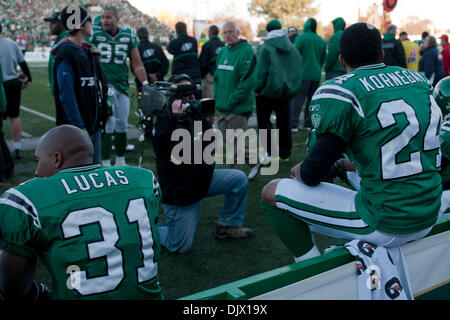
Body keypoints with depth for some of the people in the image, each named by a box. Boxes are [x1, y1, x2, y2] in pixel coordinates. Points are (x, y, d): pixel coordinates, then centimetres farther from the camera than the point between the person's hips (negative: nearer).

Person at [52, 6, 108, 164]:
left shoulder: (88, 50, 13)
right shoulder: (66, 54, -15)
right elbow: (66, 95, -20)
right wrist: (79, 126, -22)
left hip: (94, 122, 9)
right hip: (77, 126, -9)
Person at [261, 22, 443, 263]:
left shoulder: (340, 92, -14)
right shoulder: (418, 80, 8)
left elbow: (313, 176, -13)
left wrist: (299, 170, 11)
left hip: (384, 226, -7)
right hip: (428, 218, 8)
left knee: (272, 193, 0)